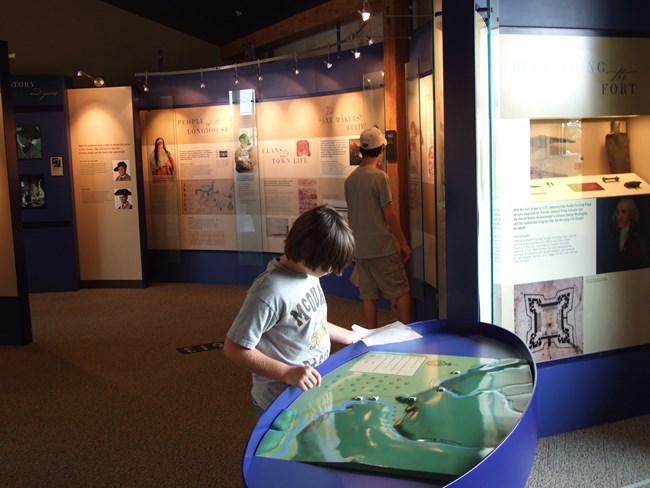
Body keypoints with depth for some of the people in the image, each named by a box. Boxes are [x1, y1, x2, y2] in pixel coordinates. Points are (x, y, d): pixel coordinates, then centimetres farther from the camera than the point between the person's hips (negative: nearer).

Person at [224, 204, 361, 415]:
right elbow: (235, 349, -25)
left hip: (315, 388, 8)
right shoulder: (270, 293, -29)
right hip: (281, 402, -8)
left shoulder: (309, 272, -3)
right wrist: (287, 373, -30)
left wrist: (351, 337, 13)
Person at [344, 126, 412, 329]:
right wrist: (403, 243, -4)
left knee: (368, 293, 10)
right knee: (401, 290, 4)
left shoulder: (350, 179, 6)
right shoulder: (379, 176, -13)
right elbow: (389, 215, -13)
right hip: (382, 247, -6)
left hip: (360, 248, 6)